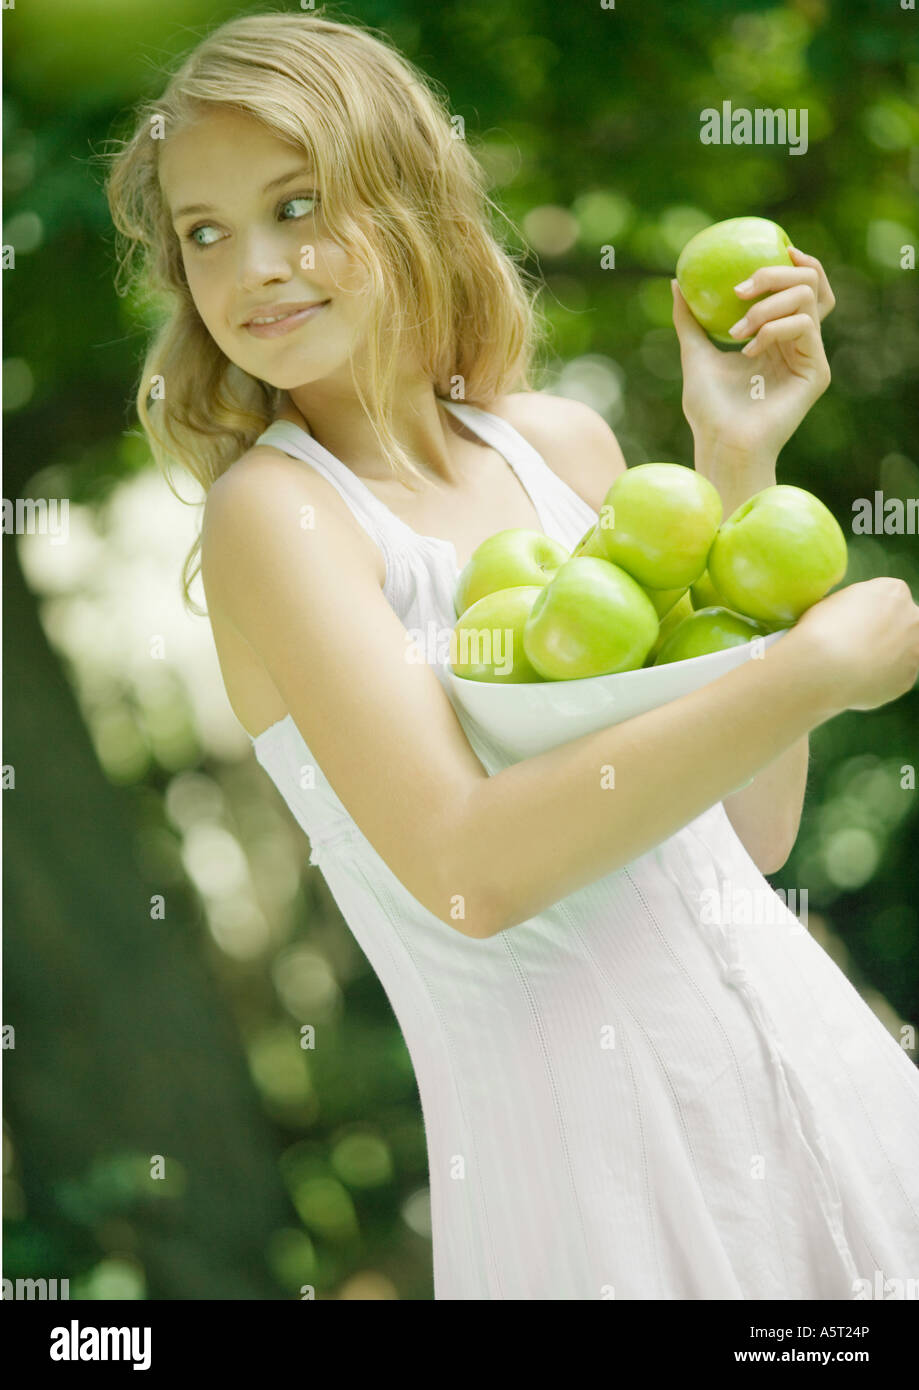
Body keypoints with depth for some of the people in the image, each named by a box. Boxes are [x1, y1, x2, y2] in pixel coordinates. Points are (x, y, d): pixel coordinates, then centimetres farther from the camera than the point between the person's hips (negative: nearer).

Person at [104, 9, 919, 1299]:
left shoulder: (563, 444, 5)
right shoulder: (274, 507, -11)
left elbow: (753, 830, 6)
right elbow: (468, 871, -23)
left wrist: (738, 463, 1)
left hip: (793, 1048, 5)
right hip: (583, 1140, -5)